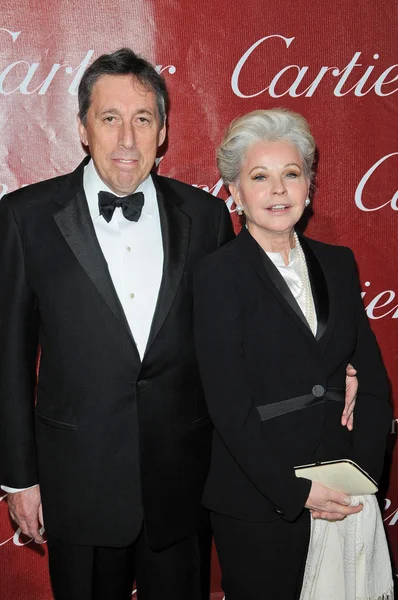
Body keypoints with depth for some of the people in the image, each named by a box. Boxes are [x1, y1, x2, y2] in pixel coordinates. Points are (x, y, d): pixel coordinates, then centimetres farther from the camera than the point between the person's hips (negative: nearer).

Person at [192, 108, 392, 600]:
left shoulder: (338, 264, 7)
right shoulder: (217, 274, -9)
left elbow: (373, 381, 5)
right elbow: (229, 406, -13)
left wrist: (362, 475, -5)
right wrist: (296, 491, -13)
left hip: (345, 500, 5)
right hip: (258, 503, -4)